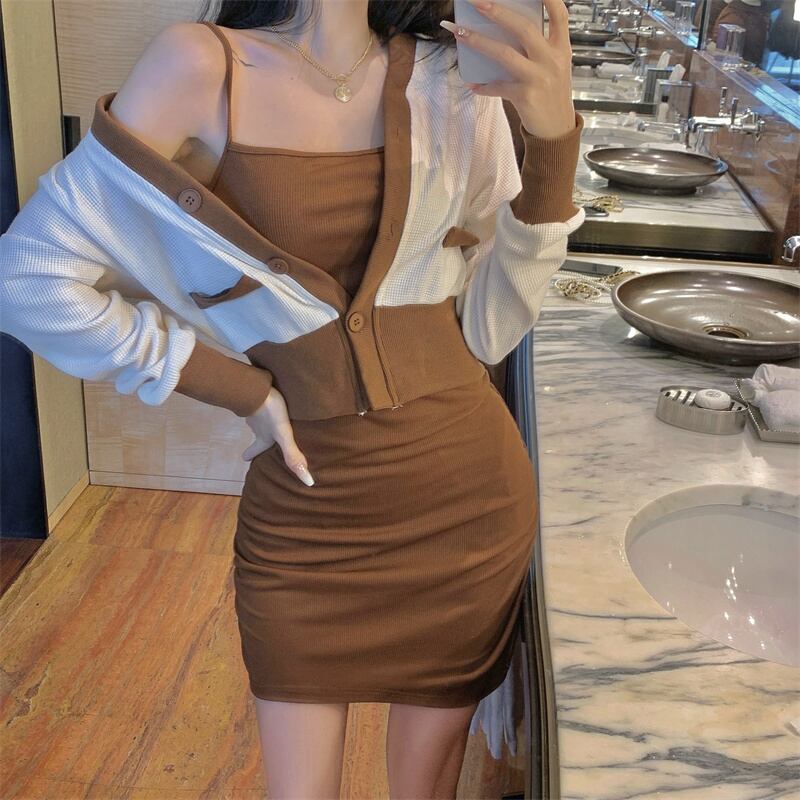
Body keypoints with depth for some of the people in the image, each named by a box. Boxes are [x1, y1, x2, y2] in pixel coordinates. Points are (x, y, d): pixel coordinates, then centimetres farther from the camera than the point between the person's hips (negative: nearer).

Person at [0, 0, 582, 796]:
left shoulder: (454, 85, -2)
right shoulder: (201, 67, -11)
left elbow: (490, 330, -1)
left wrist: (552, 145, -14)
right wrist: (243, 388, -8)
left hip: (468, 497, 2)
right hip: (304, 514, -2)